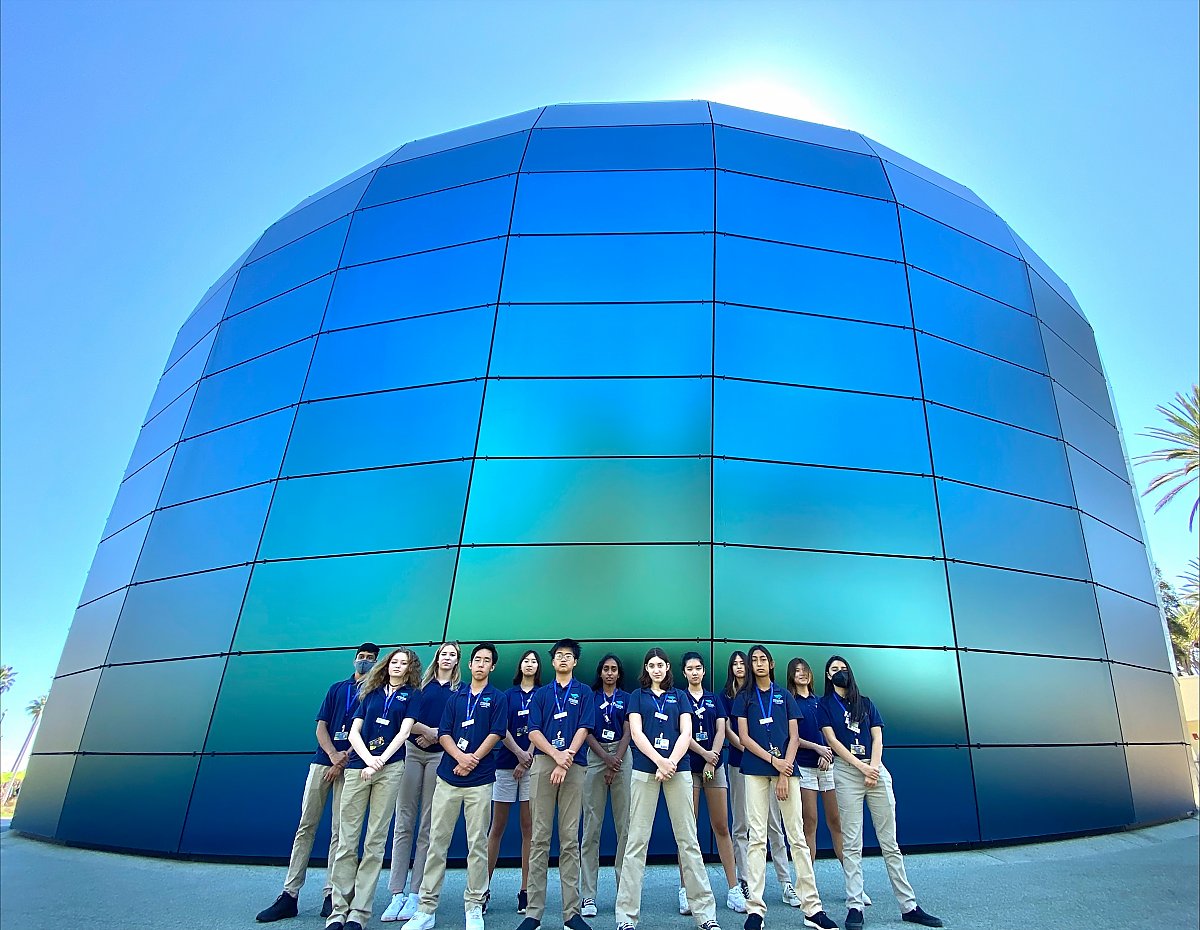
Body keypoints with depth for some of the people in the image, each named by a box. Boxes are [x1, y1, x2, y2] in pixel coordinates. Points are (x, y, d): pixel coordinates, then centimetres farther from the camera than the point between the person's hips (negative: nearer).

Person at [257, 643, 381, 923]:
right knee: (305, 827, 4)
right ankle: (289, 895, 10)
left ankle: (331, 895, 8)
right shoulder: (337, 688, 15)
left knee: (340, 831, 0)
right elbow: (321, 726, 8)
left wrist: (343, 760, -13)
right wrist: (333, 755, -9)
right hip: (322, 761, 4)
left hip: (350, 765, -3)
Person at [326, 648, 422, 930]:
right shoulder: (371, 692, 17)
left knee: (375, 841, 0)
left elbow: (404, 731, -1)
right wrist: (368, 759, -6)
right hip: (357, 766, 3)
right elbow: (354, 731, 10)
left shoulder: (412, 695, 10)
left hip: (389, 768, -2)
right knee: (346, 840, 0)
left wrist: (380, 760, -12)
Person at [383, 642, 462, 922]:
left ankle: (415, 894, 7)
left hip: (441, 755, -1)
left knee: (428, 825, 0)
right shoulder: (421, 684, 12)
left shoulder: (461, 690, 8)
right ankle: (397, 893, 4)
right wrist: (426, 729, -10)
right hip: (412, 751, 1)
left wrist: (435, 734, -10)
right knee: (403, 822, -1)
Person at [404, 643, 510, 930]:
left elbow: (496, 733, -4)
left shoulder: (497, 698, 5)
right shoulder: (455, 698, 13)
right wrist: (460, 757, -12)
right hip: (447, 776, 3)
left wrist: (472, 761, -12)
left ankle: (474, 906, 14)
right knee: (437, 841, 4)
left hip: (479, 780, -3)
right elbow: (443, 734, 6)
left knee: (477, 844, 2)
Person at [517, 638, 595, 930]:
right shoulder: (541, 693, 15)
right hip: (542, 763, 1)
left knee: (570, 839, 1)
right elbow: (533, 732, 5)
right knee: (539, 837, 0)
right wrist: (556, 754, -12)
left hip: (574, 766, -1)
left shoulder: (584, 692, 12)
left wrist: (567, 758, -13)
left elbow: (584, 729, 1)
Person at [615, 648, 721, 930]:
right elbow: (636, 733, -2)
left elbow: (686, 733, 2)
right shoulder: (637, 696, 9)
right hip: (644, 771, -1)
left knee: (688, 840, 4)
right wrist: (659, 761, -16)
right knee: (636, 840, 0)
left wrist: (670, 762, -13)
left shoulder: (679, 696, 13)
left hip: (678, 770, 1)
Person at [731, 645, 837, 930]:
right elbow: (744, 737, 2)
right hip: (755, 770, -1)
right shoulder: (744, 697, 9)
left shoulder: (784, 696, 13)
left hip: (786, 768, 1)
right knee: (757, 838, -2)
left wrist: (785, 770, -6)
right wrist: (773, 760, -10)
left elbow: (794, 737, 7)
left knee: (798, 836, 1)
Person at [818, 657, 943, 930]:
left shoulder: (865, 702, 16)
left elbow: (877, 737, 8)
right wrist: (862, 767, -11)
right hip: (846, 771, -3)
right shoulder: (824, 705, 7)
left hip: (876, 770, 3)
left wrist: (873, 768, -8)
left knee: (890, 842, 5)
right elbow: (832, 740, -3)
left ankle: (909, 906, 10)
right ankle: (854, 907, 1)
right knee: (851, 843, -2)